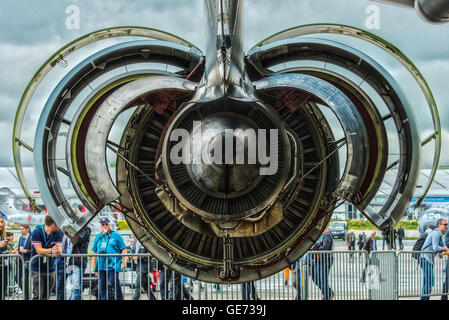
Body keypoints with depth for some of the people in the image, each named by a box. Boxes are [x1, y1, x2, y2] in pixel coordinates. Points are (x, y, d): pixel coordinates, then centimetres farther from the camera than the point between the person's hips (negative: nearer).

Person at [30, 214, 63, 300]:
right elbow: (39, 251, -18)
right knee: (38, 296, -12)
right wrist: (51, 250, -36)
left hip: (51, 270, 4)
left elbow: (60, 249, -10)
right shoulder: (37, 232, -11)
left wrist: (58, 251, -35)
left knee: (46, 297, 6)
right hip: (37, 269, -4)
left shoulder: (58, 233, 0)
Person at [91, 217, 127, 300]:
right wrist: (94, 266, 18)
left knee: (112, 285, -13)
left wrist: (124, 262, -9)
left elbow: (123, 250, 2)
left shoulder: (116, 235, 4)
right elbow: (94, 252, 22)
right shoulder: (98, 237, 18)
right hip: (101, 266, 5)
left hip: (112, 265, -5)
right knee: (102, 287, 6)